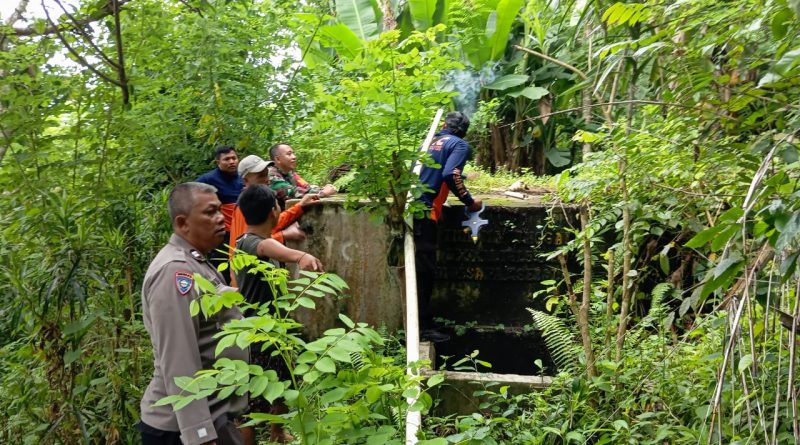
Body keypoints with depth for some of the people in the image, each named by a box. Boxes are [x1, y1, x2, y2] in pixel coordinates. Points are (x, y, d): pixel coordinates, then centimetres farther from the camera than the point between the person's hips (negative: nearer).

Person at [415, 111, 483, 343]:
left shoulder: (430, 141, 21)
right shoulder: (460, 145, 3)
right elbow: (450, 175, -14)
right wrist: (470, 202, -3)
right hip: (424, 211, -7)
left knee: (419, 270, 12)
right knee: (425, 271, -4)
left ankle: (421, 322, 19)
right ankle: (424, 327, 1)